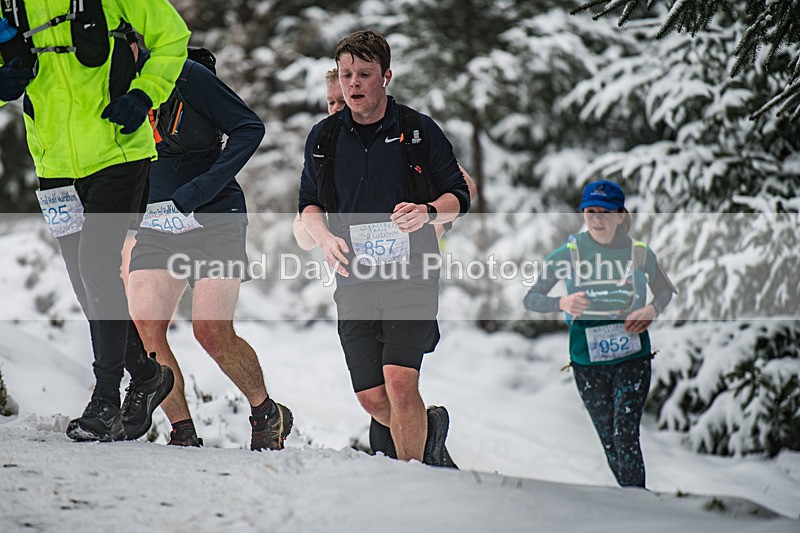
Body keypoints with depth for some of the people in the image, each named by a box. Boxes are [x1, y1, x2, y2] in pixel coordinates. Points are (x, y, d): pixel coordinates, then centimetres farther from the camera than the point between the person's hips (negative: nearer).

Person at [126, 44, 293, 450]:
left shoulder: (186, 76, -11)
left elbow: (250, 128, -11)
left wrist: (203, 187, -20)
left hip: (213, 222, -5)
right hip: (155, 229, 5)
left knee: (213, 333, -13)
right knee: (145, 326, -14)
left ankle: (268, 414, 11)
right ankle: (183, 434, -4)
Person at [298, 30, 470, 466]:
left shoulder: (419, 132, 0)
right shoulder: (324, 137, 9)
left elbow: (459, 197, 5)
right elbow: (308, 203, 17)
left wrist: (427, 212, -16)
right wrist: (324, 236, -4)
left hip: (411, 277, -3)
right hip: (354, 280, 3)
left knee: (400, 382, -19)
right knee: (372, 399, 2)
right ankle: (430, 426, 33)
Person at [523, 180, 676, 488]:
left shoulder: (639, 252, -3)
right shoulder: (568, 253, -4)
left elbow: (665, 290, 13)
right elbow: (531, 299, -2)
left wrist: (652, 310, -9)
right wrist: (562, 303, -22)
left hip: (632, 357, -1)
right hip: (587, 361, 1)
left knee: (626, 436, -14)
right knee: (608, 440, 9)